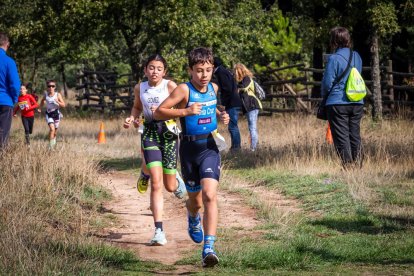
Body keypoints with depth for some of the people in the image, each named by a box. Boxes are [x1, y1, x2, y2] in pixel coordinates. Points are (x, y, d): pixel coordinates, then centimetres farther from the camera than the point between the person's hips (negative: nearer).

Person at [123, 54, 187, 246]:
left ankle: (177, 181, 47)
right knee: (156, 183, -12)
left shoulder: (170, 86, -6)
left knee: (169, 186, 6)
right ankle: (159, 231, -13)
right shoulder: (139, 88, 5)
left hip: (168, 132, -1)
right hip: (150, 133, 1)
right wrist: (132, 118, 4)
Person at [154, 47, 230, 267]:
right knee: (195, 200, 14)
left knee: (209, 195, -18)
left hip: (210, 147, 2)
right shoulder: (184, 90, -12)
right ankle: (193, 218, 53)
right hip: (189, 148, -2)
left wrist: (221, 115, 6)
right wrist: (185, 112, -27)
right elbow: (158, 113, -15)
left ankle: (209, 248, -22)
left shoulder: (214, 88, 4)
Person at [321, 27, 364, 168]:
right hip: (357, 103, 6)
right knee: (355, 137, 11)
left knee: (341, 138, -1)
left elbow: (327, 83, -9)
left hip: (338, 103, -6)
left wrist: (324, 95, 11)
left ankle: (348, 166, -5)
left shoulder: (334, 59, -12)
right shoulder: (357, 57, 6)